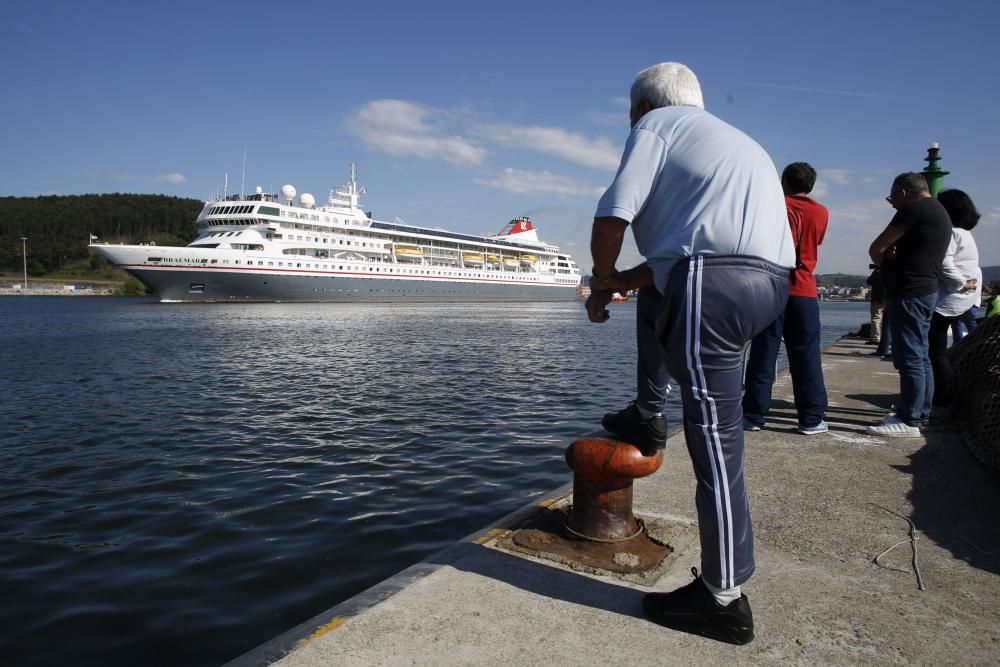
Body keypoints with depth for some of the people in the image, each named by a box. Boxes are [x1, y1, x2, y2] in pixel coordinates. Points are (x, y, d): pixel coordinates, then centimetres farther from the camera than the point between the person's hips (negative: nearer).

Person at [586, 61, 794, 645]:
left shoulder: (657, 125, 10)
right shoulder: (740, 142, 34)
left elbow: (613, 218, -3)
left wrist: (603, 280, 14)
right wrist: (621, 283, 28)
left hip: (715, 280, -8)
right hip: (771, 279, 9)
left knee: (715, 437, -5)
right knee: (658, 293, 31)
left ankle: (724, 600, 5)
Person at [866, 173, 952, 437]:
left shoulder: (915, 208, -11)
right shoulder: (939, 211, 21)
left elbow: (876, 248, -11)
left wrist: (885, 260, 10)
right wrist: (892, 256, -1)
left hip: (909, 293, -11)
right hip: (925, 289, 11)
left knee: (910, 358, -9)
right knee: (920, 357, 14)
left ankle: (910, 422, -8)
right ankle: (920, 414, 21)